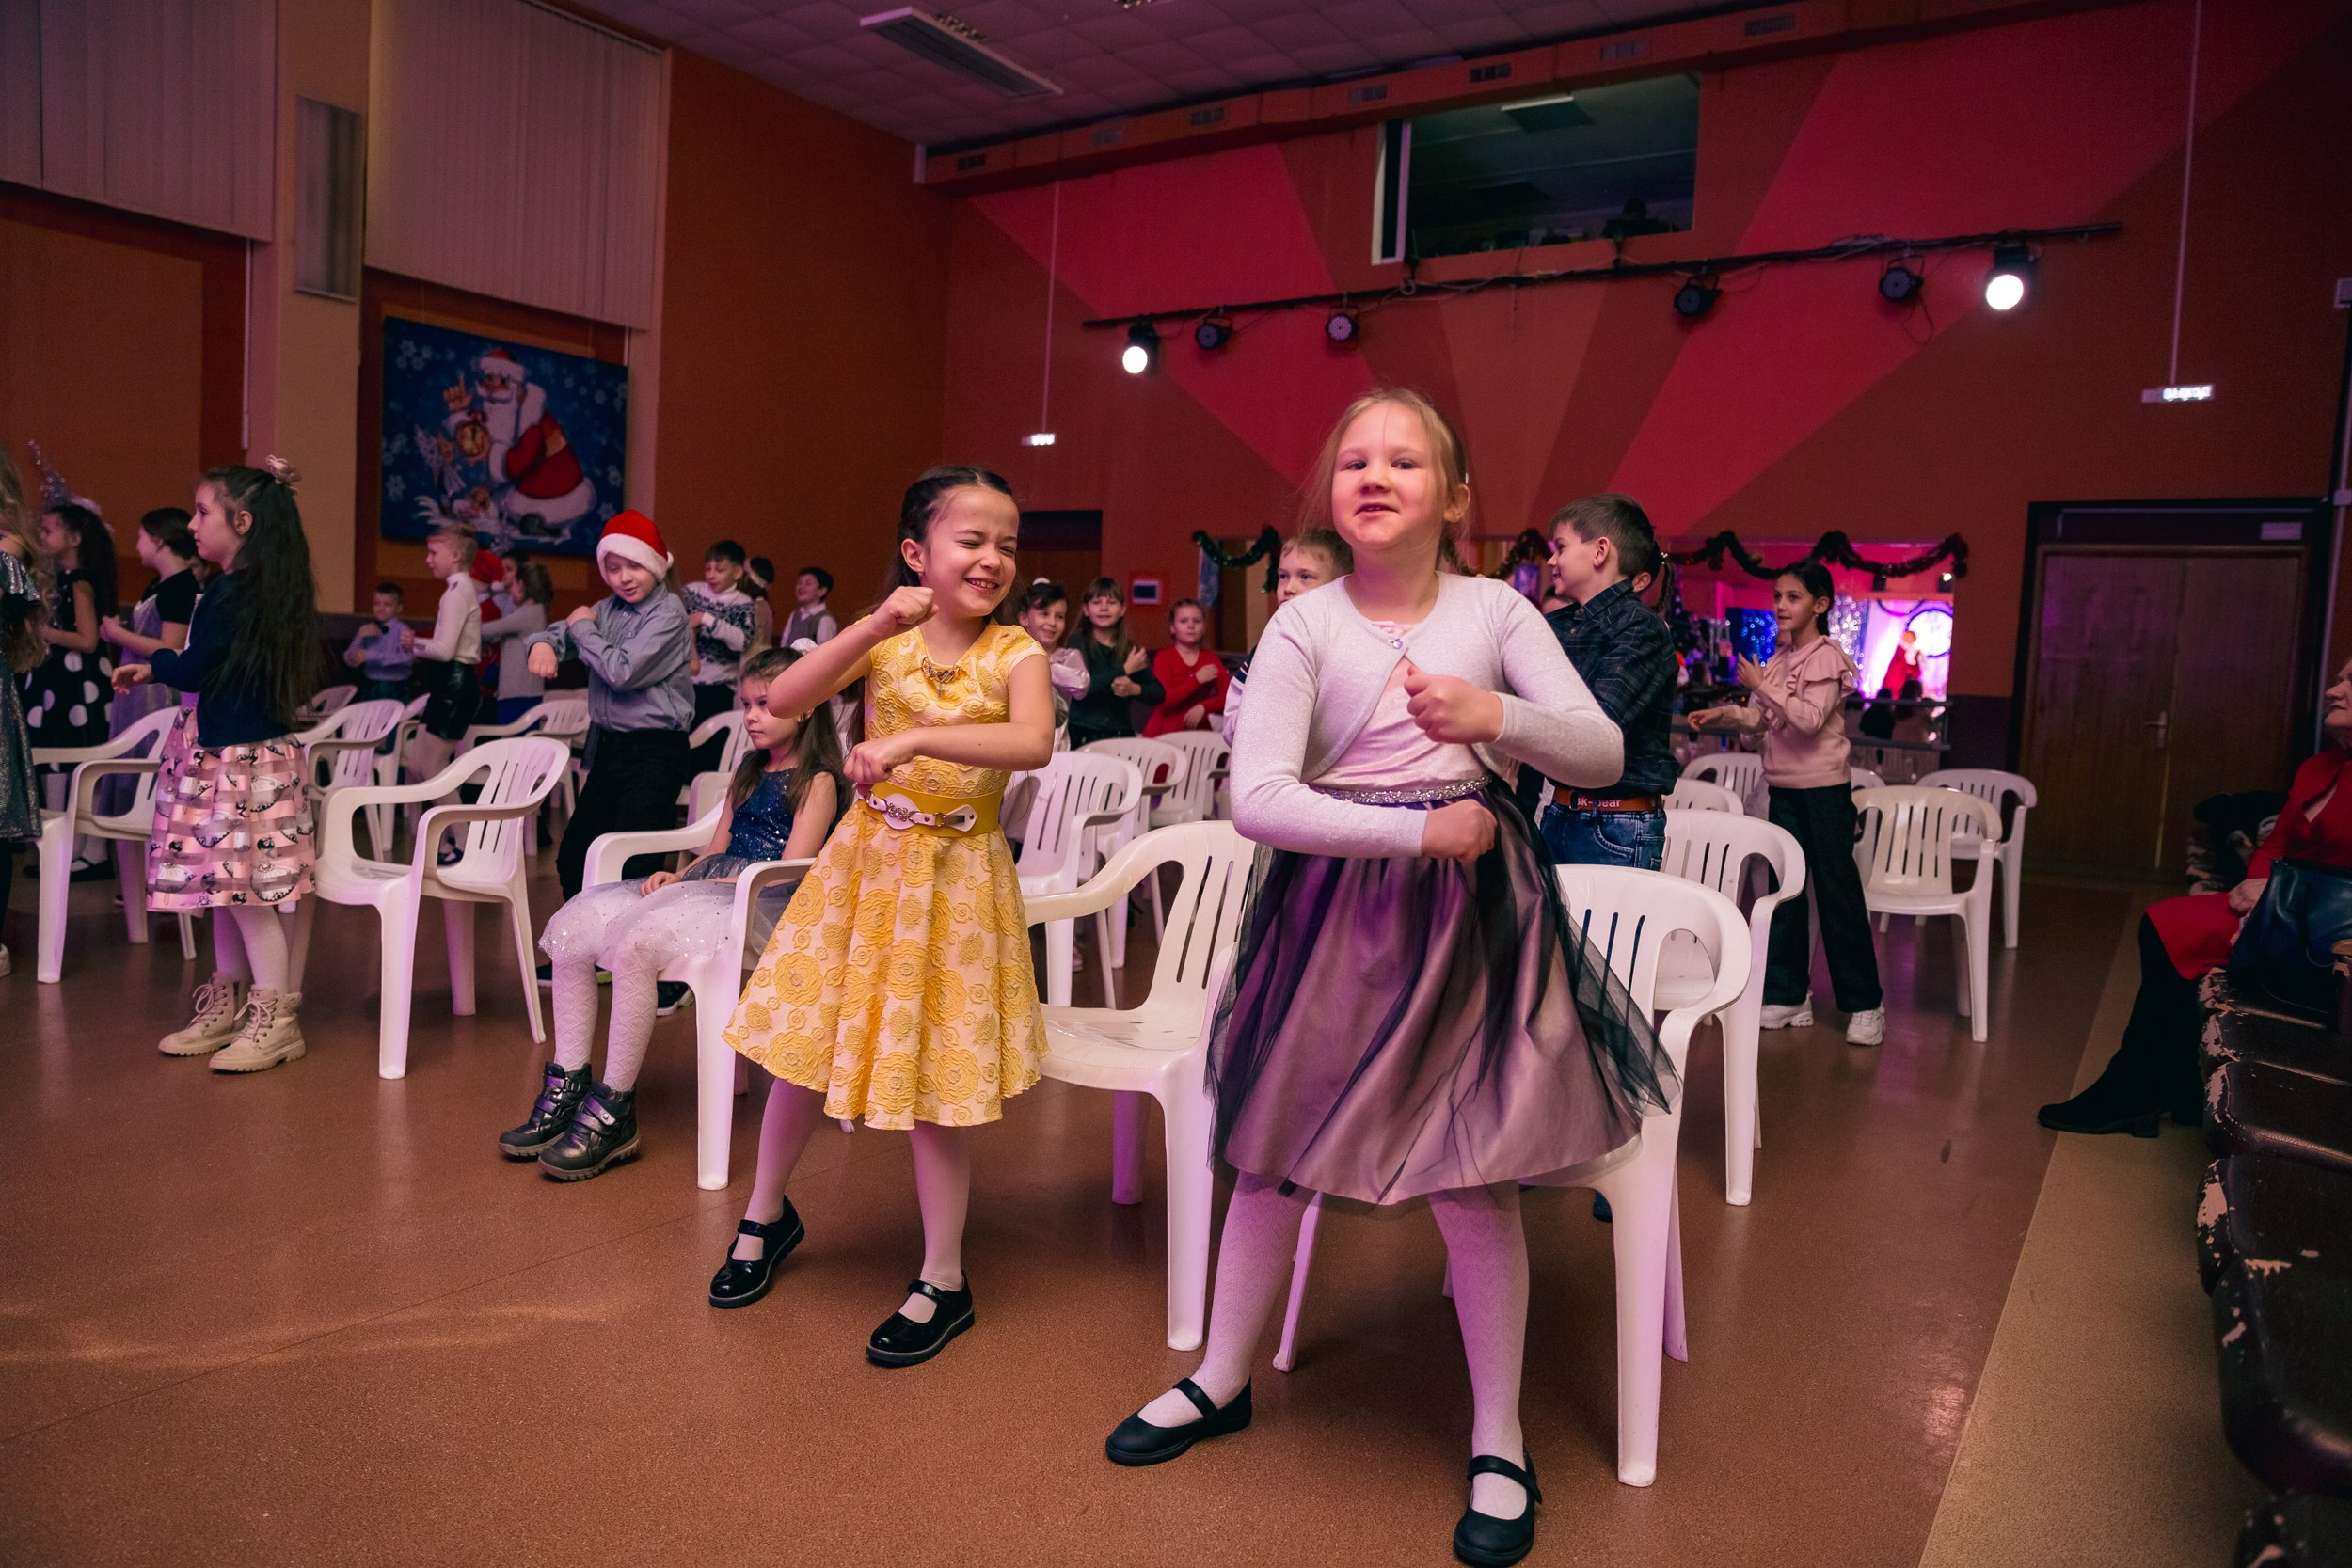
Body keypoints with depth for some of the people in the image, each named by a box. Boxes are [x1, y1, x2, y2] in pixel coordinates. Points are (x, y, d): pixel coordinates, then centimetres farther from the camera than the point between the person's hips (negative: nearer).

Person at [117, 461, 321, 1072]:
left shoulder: (237, 594, -17)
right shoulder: (264, 587, 12)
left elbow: (194, 670, -16)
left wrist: (153, 665, 4)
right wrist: (158, 669, 16)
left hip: (240, 758, -10)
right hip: (226, 753, 10)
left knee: (244, 889, -5)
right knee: (224, 886, 15)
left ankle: (276, 1020, 2)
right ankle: (227, 1007, 25)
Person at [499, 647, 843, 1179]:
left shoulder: (817, 782, -2)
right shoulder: (747, 770, 24)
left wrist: (711, 885, -13)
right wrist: (678, 877, 2)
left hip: (760, 904, -9)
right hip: (706, 885, 9)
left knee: (635, 943, -33)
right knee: (570, 929, -7)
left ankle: (614, 1112, -23)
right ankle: (568, 1088, -5)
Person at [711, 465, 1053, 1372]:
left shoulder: (1014, 652, -9)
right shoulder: (884, 636, -2)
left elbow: (1034, 743, -28)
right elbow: (784, 700, -16)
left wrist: (914, 737, -37)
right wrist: (875, 626, -25)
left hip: (955, 875, -2)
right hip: (867, 859, 3)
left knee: (933, 1076, 3)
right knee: (803, 1045, 13)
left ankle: (943, 1282, 21)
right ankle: (765, 1216, 41)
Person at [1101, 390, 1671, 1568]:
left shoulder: (1494, 611, 0)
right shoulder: (1304, 627, -6)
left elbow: (1604, 754, -3)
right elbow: (1257, 798, -17)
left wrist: (1499, 717, -22)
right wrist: (1417, 828, -21)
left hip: (1473, 904, 0)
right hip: (1334, 906, 0)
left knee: (1473, 1180, 3)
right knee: (1272, 1153, 14)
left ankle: (1498, 1440, 25)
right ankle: (1222, 1380, 37)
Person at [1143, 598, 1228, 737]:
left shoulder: (1211, 659, 11)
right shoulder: (1164, 657, 1)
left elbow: (1227, 698, 0)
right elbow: (1164, 701, -13)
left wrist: (1203, 707, -17)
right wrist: (1197, 680, -15)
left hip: (1199, 730, 3)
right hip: (1165, 733, -3)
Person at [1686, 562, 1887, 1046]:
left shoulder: (1825, 656, -12)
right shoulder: (1780, 658, 11)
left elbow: (1811, 719, -23)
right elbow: (1760, 718, 16)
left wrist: (1762, 686, -23)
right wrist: (1721, 715, 1)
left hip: (1824, 788, -7)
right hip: (1783, 788, 8)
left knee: (1837, 892, -2)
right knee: (1785, 892, 10)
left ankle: (1865, 1005, 9)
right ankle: (1789, 997, 19)